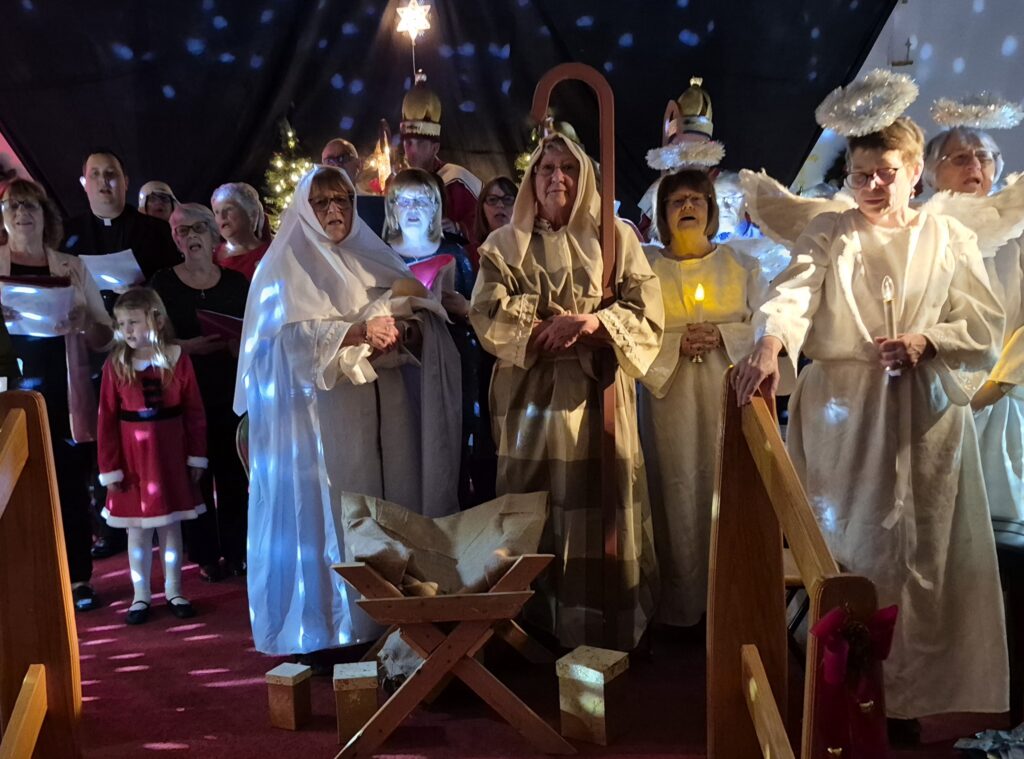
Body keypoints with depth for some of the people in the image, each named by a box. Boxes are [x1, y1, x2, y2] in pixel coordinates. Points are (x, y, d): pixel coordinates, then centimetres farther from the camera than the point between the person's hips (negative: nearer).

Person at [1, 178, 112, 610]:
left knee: (72, 485, 4)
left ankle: (78, 578, 12)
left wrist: (84, 322, -14)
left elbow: (105, 338, 8)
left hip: (66, 396, 1)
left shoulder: (72, 268, 8)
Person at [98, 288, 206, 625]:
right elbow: (107, 419, -6)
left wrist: (197, 457, -1)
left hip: (171, 454, 0)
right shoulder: (115, 364, -6)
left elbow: (194, 411, -1)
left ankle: (174, 592, 25)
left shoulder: (178, 358, -5)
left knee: (171, 526, 12)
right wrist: (109, 468, -7)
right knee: (137, 530, 10)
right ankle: (141, 596, 23)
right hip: (133, 456, 0)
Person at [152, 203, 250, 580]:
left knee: (233, 472, 4)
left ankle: (236, 550, 17)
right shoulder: (164, 282, 2)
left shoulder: (236, 281, 7)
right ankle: (205, 554, 14)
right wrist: (189, 346, -17)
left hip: (232, 391, 2)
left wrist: (242, 344, -11)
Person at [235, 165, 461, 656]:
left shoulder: (375, 258, 17)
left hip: (383, 412, 5)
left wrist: (407, 330, -13)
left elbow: (424, 320, 10)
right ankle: (326, 629, 9)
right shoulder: (286, 266, 3)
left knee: (389, 506, 4)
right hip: (323, 412, -4)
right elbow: (295, 337, -12)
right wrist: (359, 330, -24)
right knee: (328, 513, -2)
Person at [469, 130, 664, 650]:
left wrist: (595, 322, -17)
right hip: (531, 396, 0)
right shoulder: (505, 243, 10)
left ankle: (605, 637, 12)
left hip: (597, 394, 0)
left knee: (600, 512, 0)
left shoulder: (616, 237, 9)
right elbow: (487, 314, -3)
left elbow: (646, 308, 1)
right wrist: (549, 330, -15)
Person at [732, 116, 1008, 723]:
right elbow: (792, 292, -16)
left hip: (925, 418, 1)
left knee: (926, 555, 6)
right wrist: (769, 348, -36)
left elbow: (986, 329, 5)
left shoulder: (950, 239, 7)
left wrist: (926, 341, -15)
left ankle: (918, 687, 26)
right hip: (841, 415, -1)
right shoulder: (828, 234, 3)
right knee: (847, 550, 5)